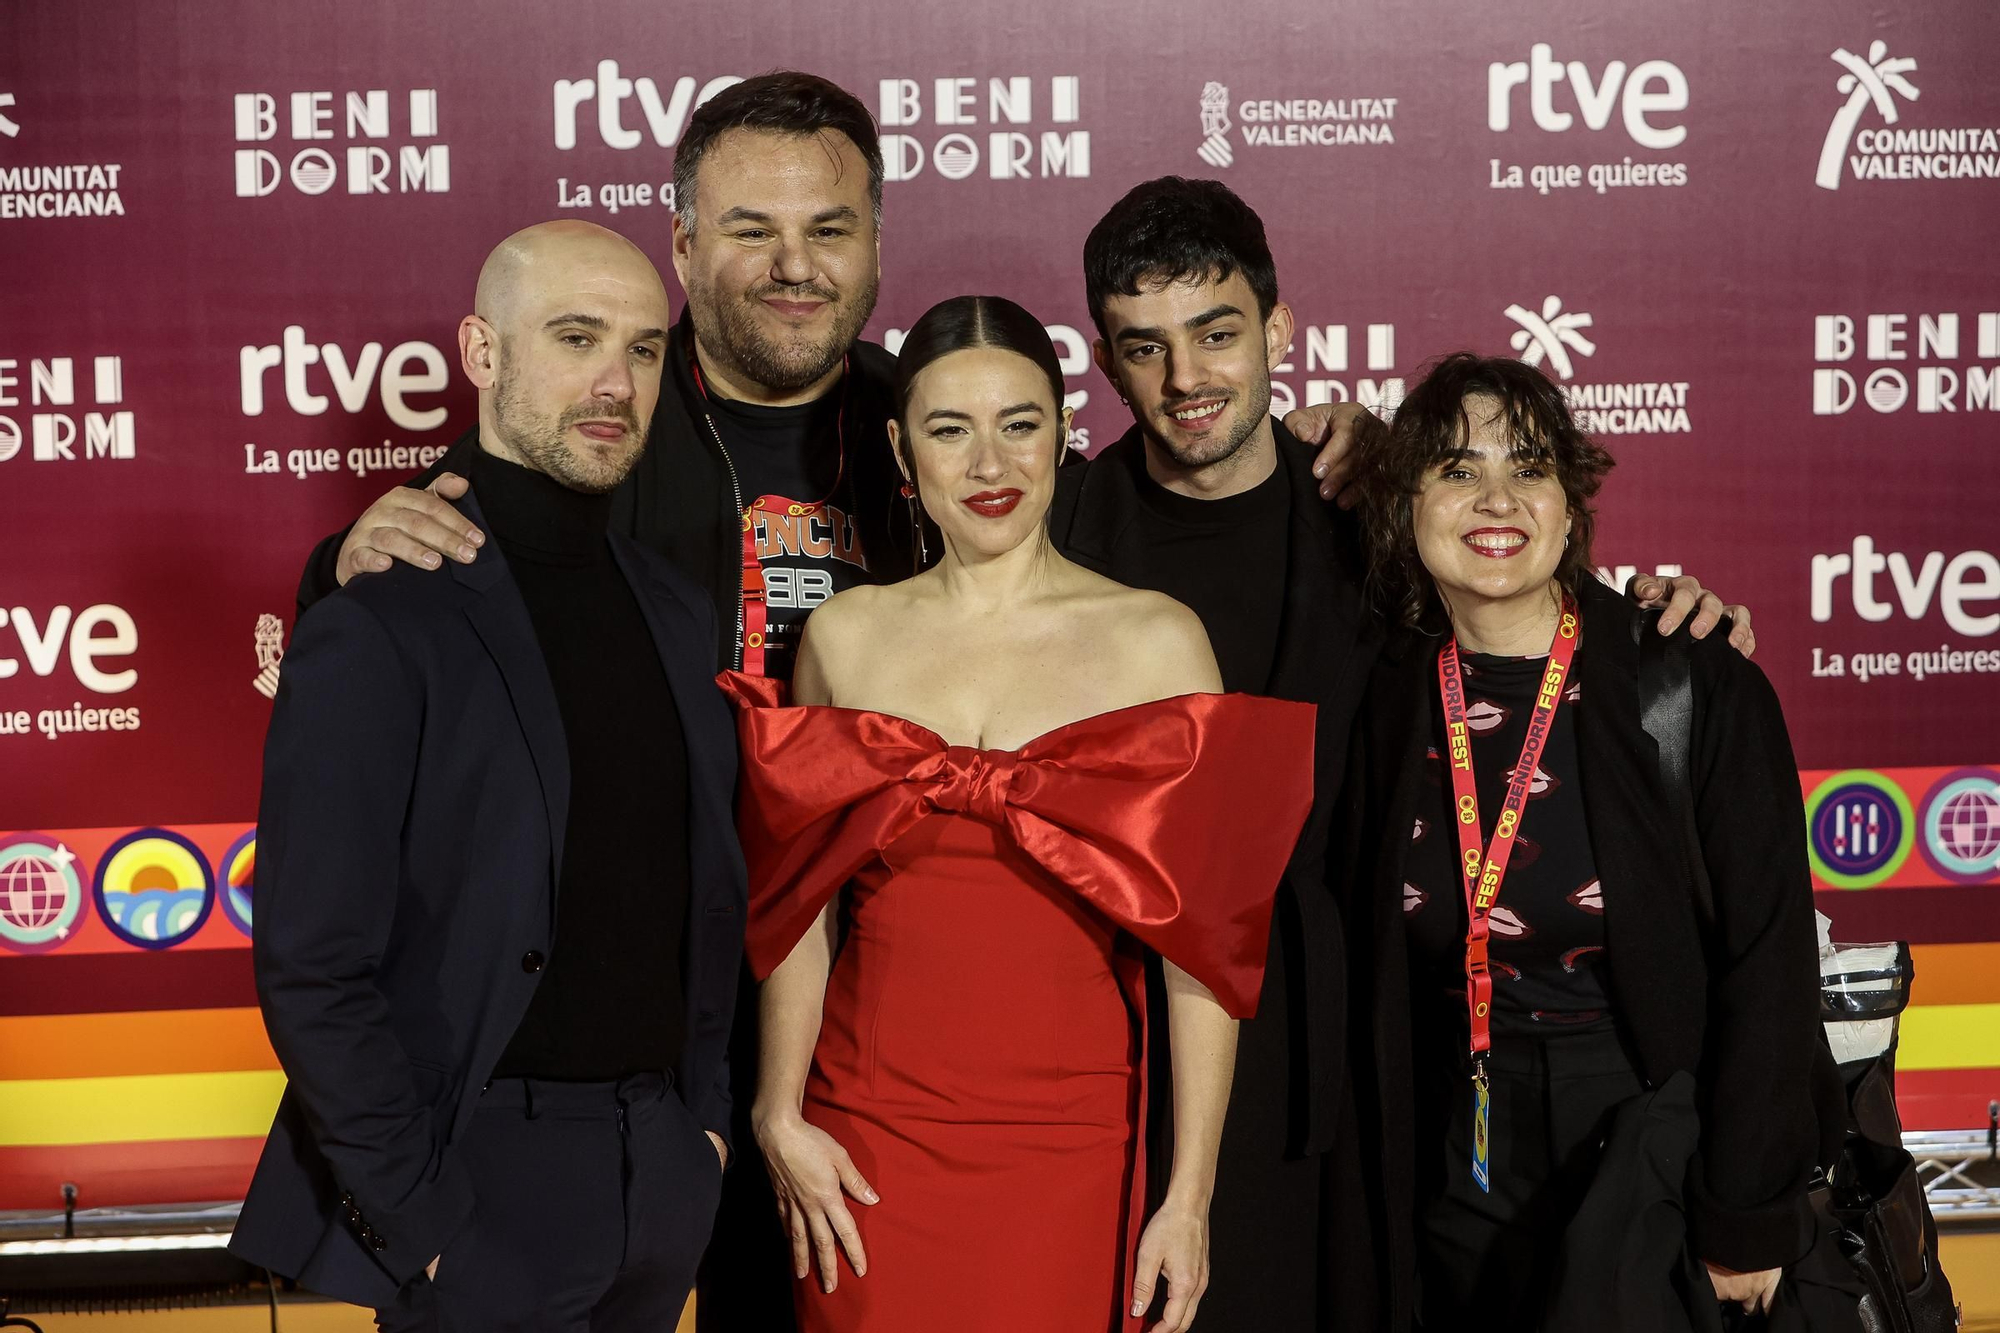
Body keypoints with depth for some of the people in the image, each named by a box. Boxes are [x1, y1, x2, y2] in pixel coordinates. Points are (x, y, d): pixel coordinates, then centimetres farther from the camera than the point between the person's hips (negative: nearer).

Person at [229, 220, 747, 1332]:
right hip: (487, 1182, -6)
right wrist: (425, 1226, -15)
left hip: (668, 1174, 6)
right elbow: (312, 973, -15)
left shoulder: (680, 613, 7)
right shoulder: (378, 631, -13)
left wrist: (705, 1110, 8)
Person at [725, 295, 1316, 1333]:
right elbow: (799, 905, 8)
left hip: (1070, 1136, -1)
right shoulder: (843, 635, 6)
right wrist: (781, 1119, 0)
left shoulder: (1158, 641, -2)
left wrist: (1191, 1196, -8)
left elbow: (1204, 933, -5)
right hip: (870, 1136, 2)